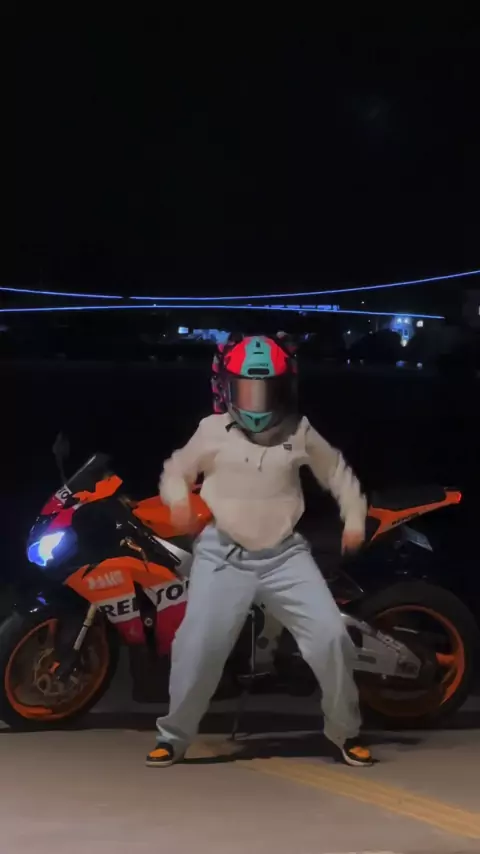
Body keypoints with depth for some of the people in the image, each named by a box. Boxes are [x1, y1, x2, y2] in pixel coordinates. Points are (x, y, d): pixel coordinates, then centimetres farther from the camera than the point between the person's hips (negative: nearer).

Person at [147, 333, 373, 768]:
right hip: (224, 555, -1)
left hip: (285, 555, 1)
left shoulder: (299, 431, 2)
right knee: (197, 646, -9)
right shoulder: (212, 431, -1)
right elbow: (176, 470, 12)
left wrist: (354, 519, 7)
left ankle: (345, 734, 12)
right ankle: (173, 737, 12)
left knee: (331, 637, -8)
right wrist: (179, 501, -9)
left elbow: (336, 471, 16)